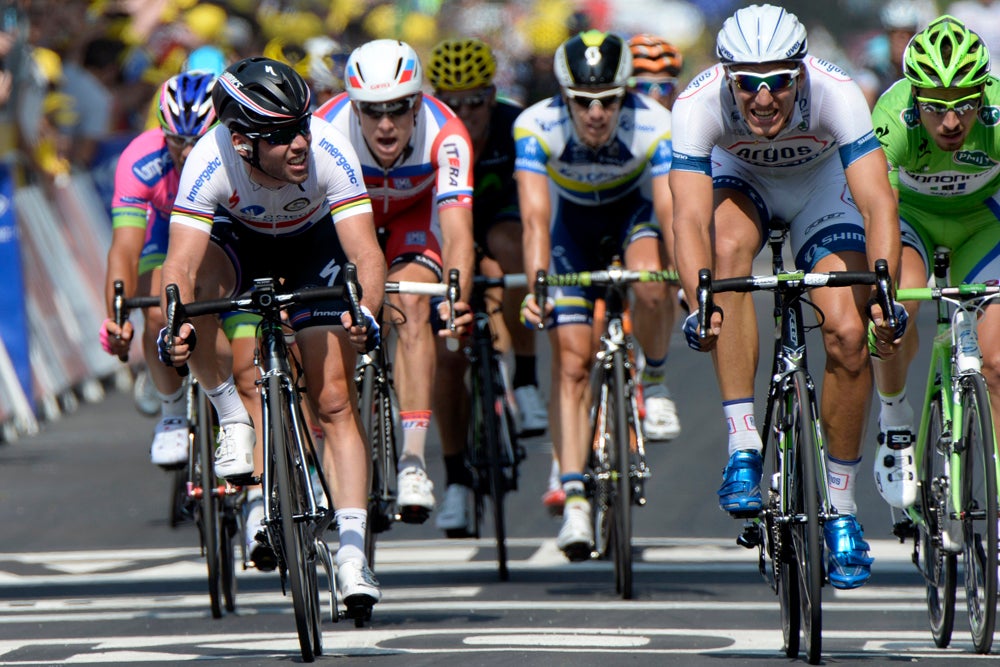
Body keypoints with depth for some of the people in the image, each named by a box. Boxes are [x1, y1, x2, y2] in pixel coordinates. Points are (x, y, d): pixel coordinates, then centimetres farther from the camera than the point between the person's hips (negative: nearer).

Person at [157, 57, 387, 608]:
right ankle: (230, 414, -13)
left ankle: (352, 555, -11)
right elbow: (181, 265, -40)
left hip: (314, 244, 0)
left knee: (334, 401, -11)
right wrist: (175, 326, -59)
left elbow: (368, 256, -38)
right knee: (196, 291, -35)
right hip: (239, 239, 0)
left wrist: (365, 314, -57)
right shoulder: (210, 161, -36)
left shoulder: (329, 152, -35)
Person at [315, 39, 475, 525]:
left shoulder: (445, 135, -37)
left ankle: (413, 461, -29)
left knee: (413, 309, -25)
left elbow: (457, 228, -45)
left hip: (414, 215, -1)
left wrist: (456, 298, -62)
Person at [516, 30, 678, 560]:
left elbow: (672, 212, -40)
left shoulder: (653, 127, -32)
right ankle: (574, 498, -11)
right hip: (574, 223, 1)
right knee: (572, 361, -11)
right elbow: (535, 216, -39)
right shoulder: (536, 127, -31)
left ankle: (654, 380, -5)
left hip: (634, 211, -1)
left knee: (649, 283, -34)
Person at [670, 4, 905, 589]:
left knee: (849, 334, -17)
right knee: (730, 249, -35)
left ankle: (840, 506, 3)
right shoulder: (699, 103, -35)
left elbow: (878, 202, -43)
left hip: (822, 181, 0)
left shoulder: (838, 95, -36)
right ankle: (743, 448, -29)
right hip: (740, 177, 0)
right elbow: (691, 216, -41)